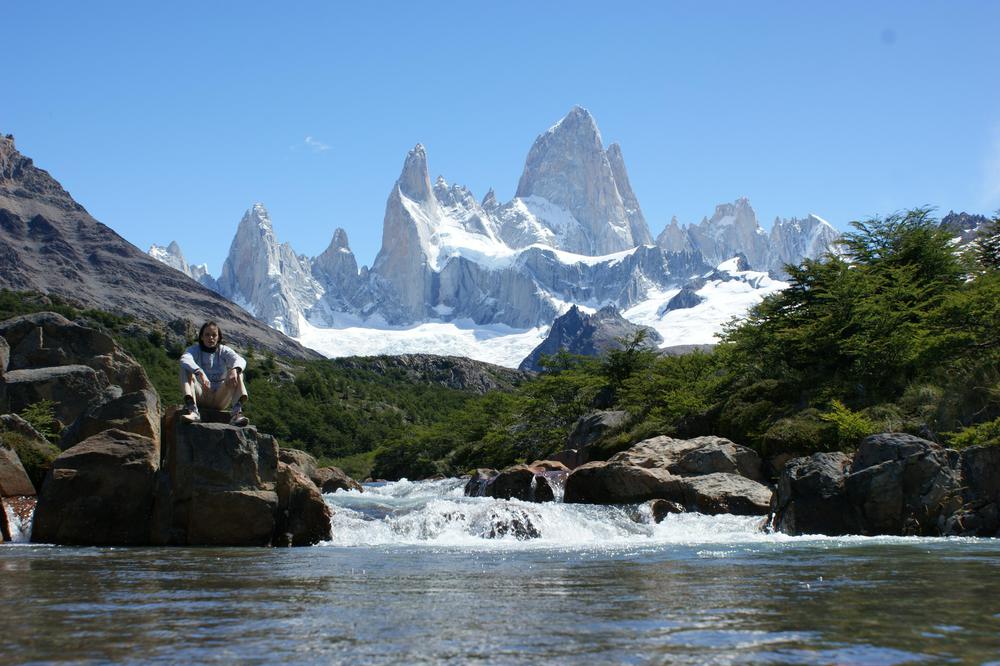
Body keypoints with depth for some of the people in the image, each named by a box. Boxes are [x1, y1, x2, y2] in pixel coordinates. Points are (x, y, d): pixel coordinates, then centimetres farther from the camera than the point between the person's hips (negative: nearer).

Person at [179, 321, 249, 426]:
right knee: (186, 369, -22)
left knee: (237, 373, -20)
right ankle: (192, 409, -45)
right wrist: (200, 373, -42)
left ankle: (236, 411, -44)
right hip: (200, 397, -1)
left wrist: (234, 370, -42)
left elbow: (240, 360, -16)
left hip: (220, 398, 1)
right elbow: (184, 359, -22)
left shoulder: (224, 351, 6)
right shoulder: (194, 349, 3)